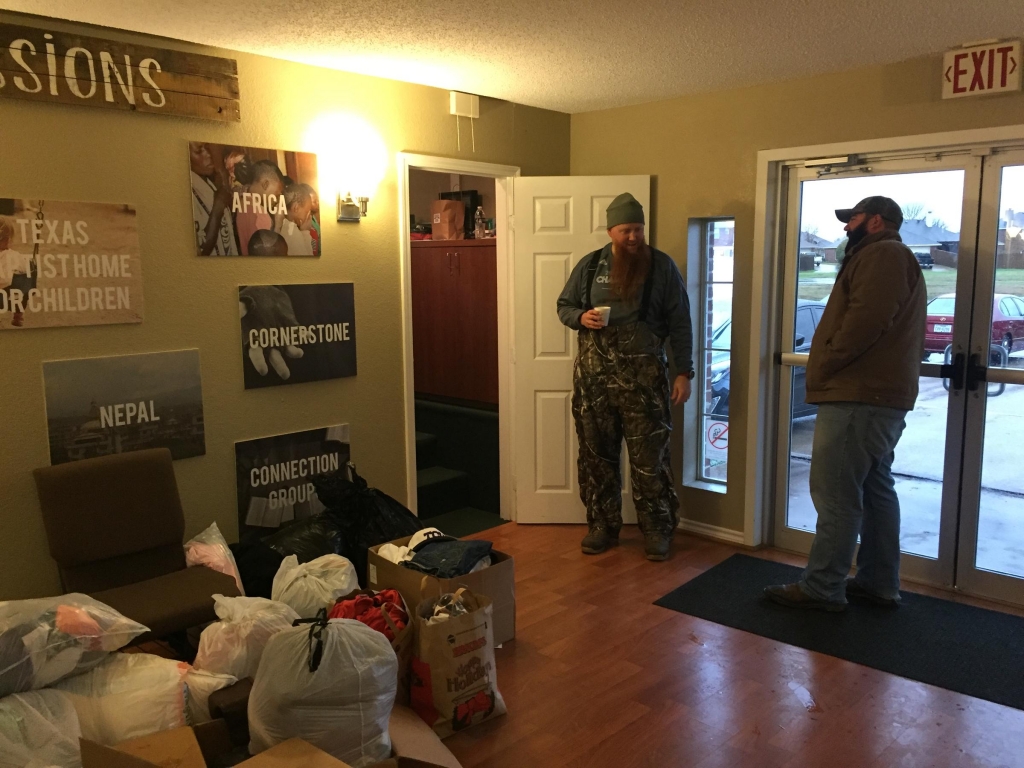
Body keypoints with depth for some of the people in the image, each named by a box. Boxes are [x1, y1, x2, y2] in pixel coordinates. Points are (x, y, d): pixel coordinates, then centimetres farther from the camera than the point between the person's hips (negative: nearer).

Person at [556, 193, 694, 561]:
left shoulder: (662, 266, 0)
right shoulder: (590, 265, 6)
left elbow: (679, 323, 0)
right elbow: (564, 306, 14)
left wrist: (684, 372, -5)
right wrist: (581, 317, -9)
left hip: (643, 375, -2)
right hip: (593, 374, 3)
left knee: (649, 456, 1)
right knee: (597, 453, 10)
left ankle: (657, 530, 15)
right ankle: (602, 525, 24)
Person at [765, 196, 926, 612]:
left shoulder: (882, 254, -9)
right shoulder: (893, 257, 25)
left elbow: (865, 320, -23)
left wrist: (822, 366, -14)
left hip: (859, 397, -11)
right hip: (879, 394, 11)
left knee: (836, 495, -8)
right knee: (876, 489, 13)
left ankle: (821, 588, -3)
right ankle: (879, 582, 20)